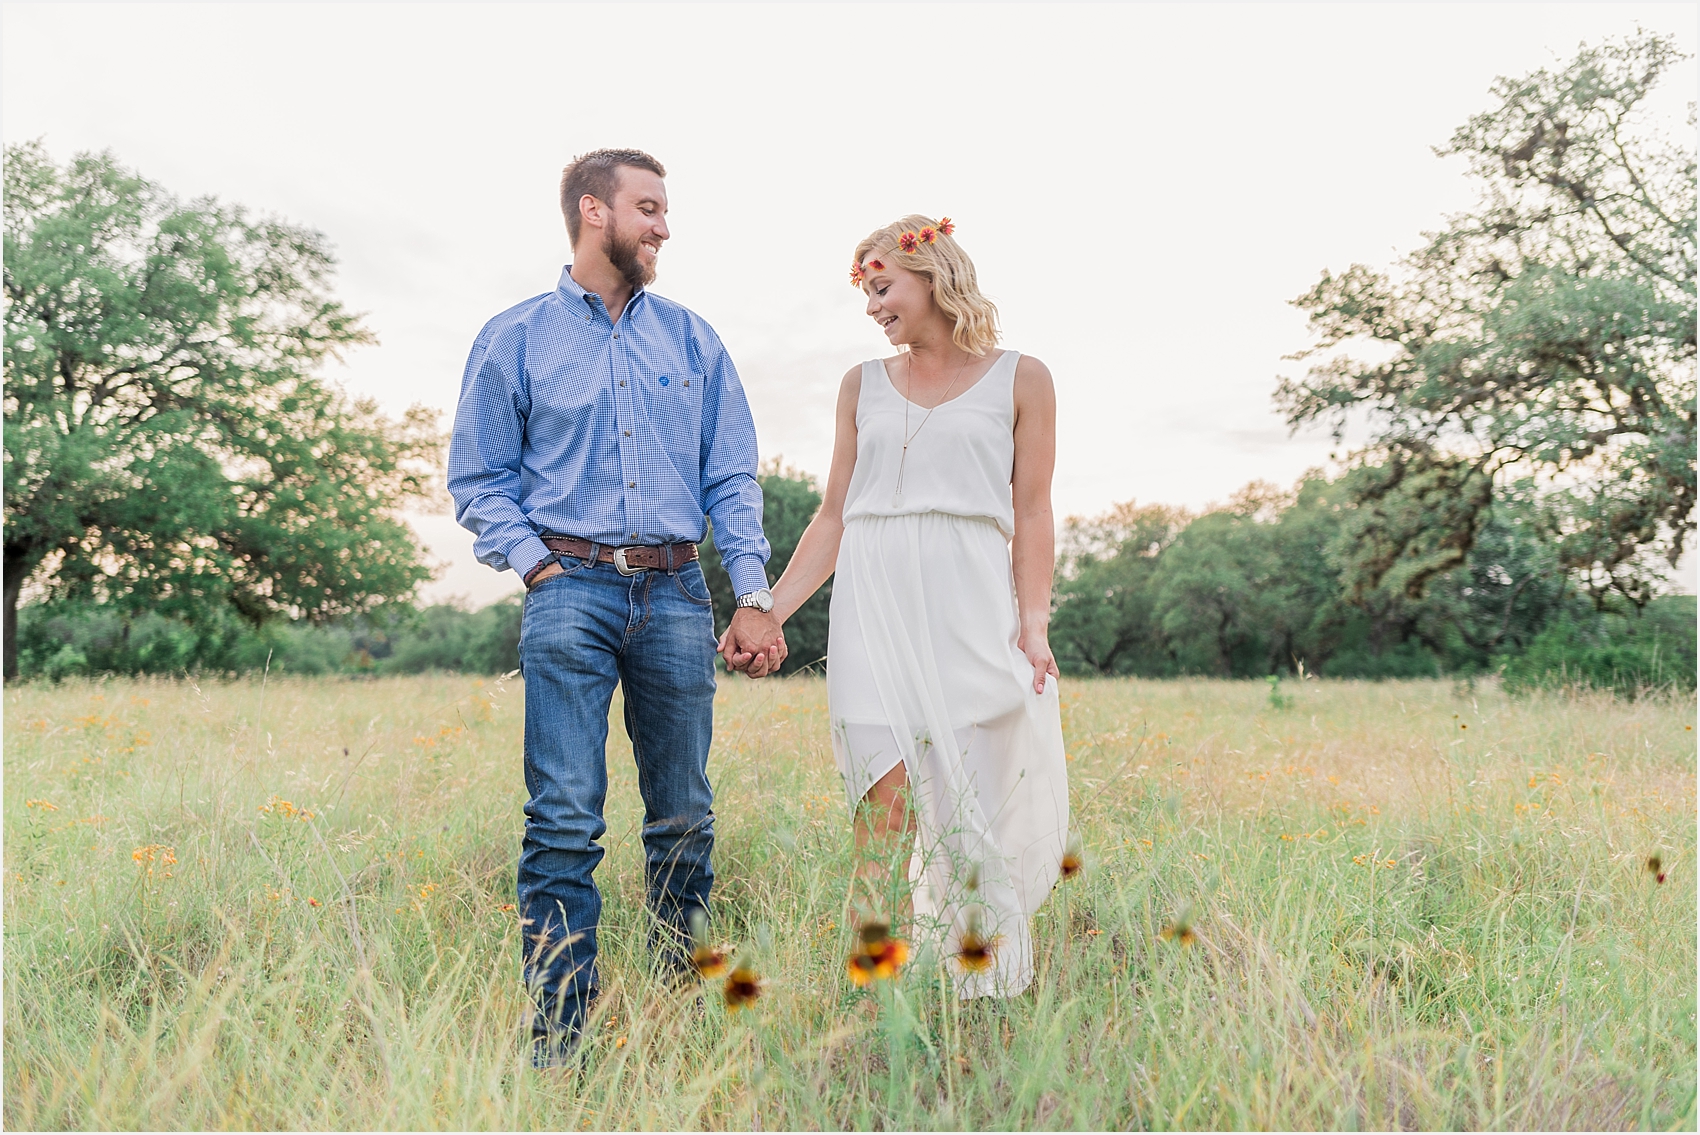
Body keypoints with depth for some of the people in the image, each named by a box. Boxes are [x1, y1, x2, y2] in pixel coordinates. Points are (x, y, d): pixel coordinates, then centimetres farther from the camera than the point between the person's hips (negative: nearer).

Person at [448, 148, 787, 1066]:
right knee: (565, 820, -7)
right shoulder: (514, 339, 8)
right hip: (570, 588, -2)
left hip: (675, 592, 3)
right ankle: (556, 1037, 3)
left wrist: (754, 596, 2)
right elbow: (477, 480, 7)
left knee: (684, 817, 7)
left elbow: (733, 477, 11)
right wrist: (537, 564, -7)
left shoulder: (693, 340, 15)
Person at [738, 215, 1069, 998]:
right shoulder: (863, 385, 16)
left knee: (974, 800, -2)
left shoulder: (1020, 379, 9)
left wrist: (1033, 623, -8)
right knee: (887, 800, -9)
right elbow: (834, 515, 14)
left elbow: (1031, 513, 4)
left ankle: (985, 994, 13)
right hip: (875, 603, 2)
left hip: (970, 605, -1)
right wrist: (768, 611, 6)